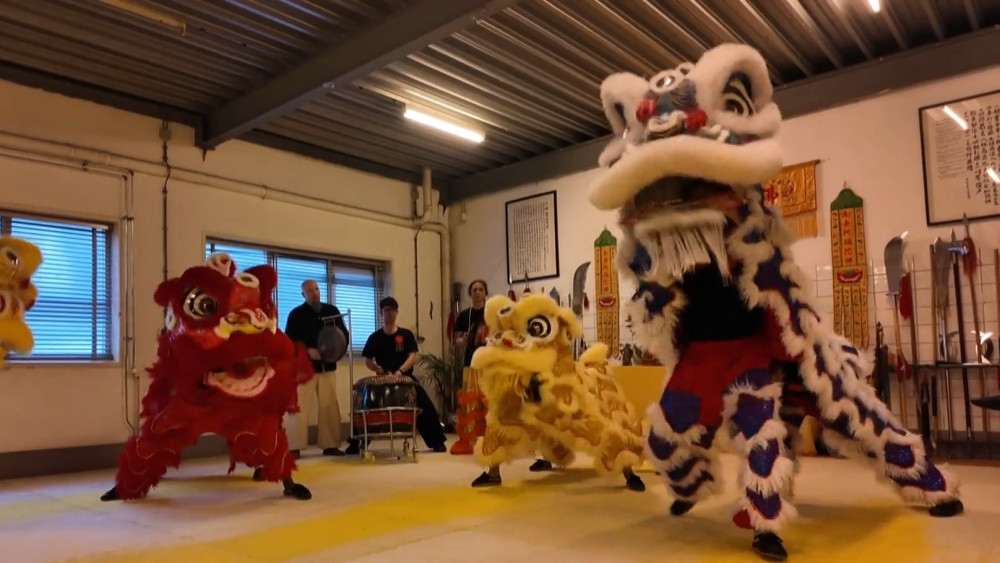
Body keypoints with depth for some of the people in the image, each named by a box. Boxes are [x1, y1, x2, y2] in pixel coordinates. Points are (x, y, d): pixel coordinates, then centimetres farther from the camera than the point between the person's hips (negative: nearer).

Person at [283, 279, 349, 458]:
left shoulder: (332, 311, 11)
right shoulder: (296, 314, 0)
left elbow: (344, 334, 12)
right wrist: (308, 350, -21)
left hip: (328, 366, 4)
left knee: (329, 406, 5)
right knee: (300, 406, -7)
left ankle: (330, 445, 12)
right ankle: (295, 448, -4)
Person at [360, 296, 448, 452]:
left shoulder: (406, 334, 0)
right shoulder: (375, 337, 4)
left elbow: (413, 356, -10)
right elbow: (367, 360, 5)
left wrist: (400, 371, -26)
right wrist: (377, 368, -17)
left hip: (406, 378, -1)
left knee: (427, 407, -10)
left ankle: (438, 443, 3)